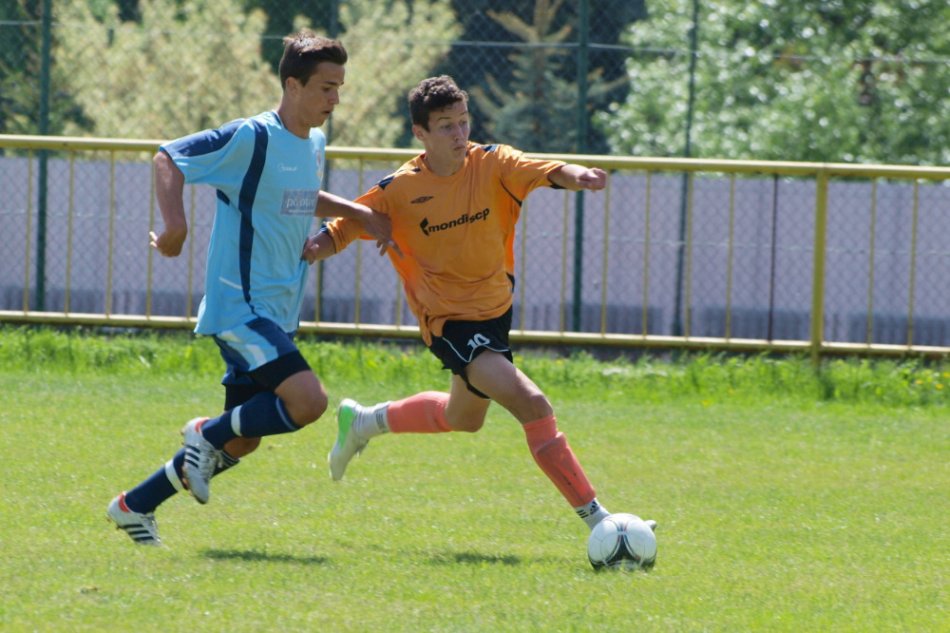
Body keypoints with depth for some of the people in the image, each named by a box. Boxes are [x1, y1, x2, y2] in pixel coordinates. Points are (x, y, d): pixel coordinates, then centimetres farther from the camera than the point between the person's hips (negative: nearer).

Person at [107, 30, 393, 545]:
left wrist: (360, 214, 19)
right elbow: (168, 159, -14)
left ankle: (136, 505, 25)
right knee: (308, 400, -25)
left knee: (242, 441, 12)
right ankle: (210, 434, -2)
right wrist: (175, 225, -26)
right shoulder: (252, 139, -15)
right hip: (240, 306, -9)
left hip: (276, 316, 9)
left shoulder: (314, 144, 12)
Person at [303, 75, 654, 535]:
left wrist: (576, 176, -50)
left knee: (464, 418, 29)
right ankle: (596, 518, -18)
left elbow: (545, 172, -28)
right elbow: (341, 230, -4)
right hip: (448, 321, -6)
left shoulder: (491, 164, -10)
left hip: (495, 309, 6)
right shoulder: (398, 191, -14)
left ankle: (365, 422, 51)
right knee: (533, 406, -21)